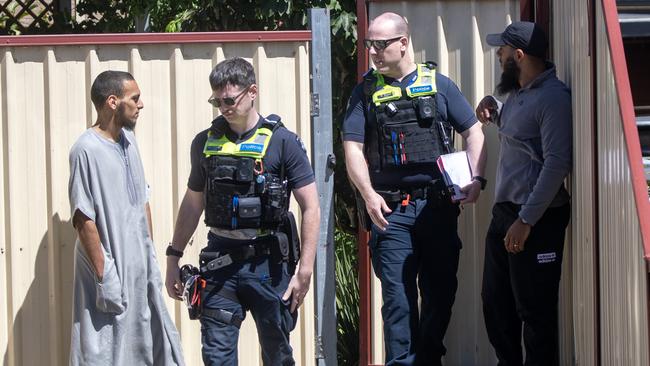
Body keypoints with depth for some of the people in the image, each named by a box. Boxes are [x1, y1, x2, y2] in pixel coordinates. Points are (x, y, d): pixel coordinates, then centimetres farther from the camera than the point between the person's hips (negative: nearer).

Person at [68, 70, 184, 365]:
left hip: (139, 268, 8)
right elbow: (84, 220, -19)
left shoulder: (128, 140, 8)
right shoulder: (87, 150, -17)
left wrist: (151, 255, 14)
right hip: (110, 267, -8)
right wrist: (104, 276, -19)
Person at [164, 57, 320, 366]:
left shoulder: (282, 142, -4)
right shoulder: (205, 143, 8)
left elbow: (311, 209, -5)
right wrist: (173, 258, 14)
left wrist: (304, 270, -11)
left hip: (267, 261, -3)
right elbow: (193, 203, 18)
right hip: (220, 259, 3)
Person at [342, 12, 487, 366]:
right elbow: (353, 149, 1)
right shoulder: (366, 91, 7)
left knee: (440, 289, 7)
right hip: (390, 210, -1)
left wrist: (476, 178, -8)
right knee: (398, 295, -3)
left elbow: (473, 133, 8)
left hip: (438, 206, 1)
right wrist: (369, 195, -14)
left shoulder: (438, 85, 7)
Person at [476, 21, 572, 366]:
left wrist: (526, 220, -24)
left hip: (536, 219, -10)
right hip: (504, 213, 10)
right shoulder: (517, 93, 13)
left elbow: (557, 164, -22)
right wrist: (492, 107, 11)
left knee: (534, 310, -3)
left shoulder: (553, 97, -16)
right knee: (496, 302, 15)